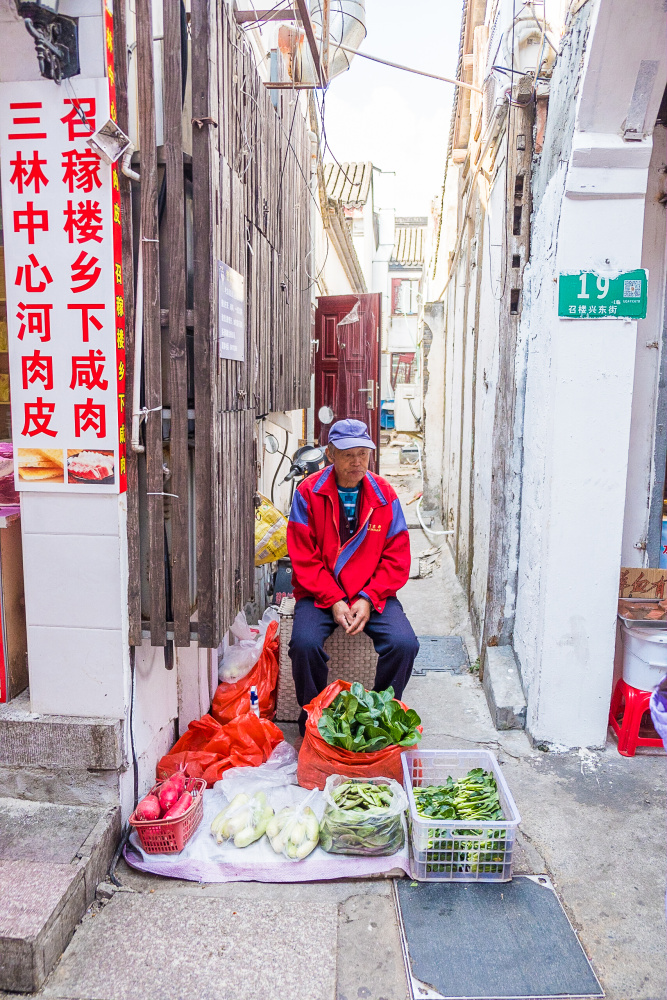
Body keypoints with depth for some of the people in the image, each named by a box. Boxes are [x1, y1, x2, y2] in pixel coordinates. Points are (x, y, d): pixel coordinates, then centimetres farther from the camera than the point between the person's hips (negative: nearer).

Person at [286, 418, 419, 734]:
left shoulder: (384, 495, 0)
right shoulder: (308, 493, -5)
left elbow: (397, 557, 0)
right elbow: (303, 558, -6)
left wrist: (368, 598, -13)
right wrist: (333, 601, -16)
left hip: (372, 594, 1)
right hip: (319, 594, -1)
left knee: (404, 643, -22)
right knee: (305, 643, -28)